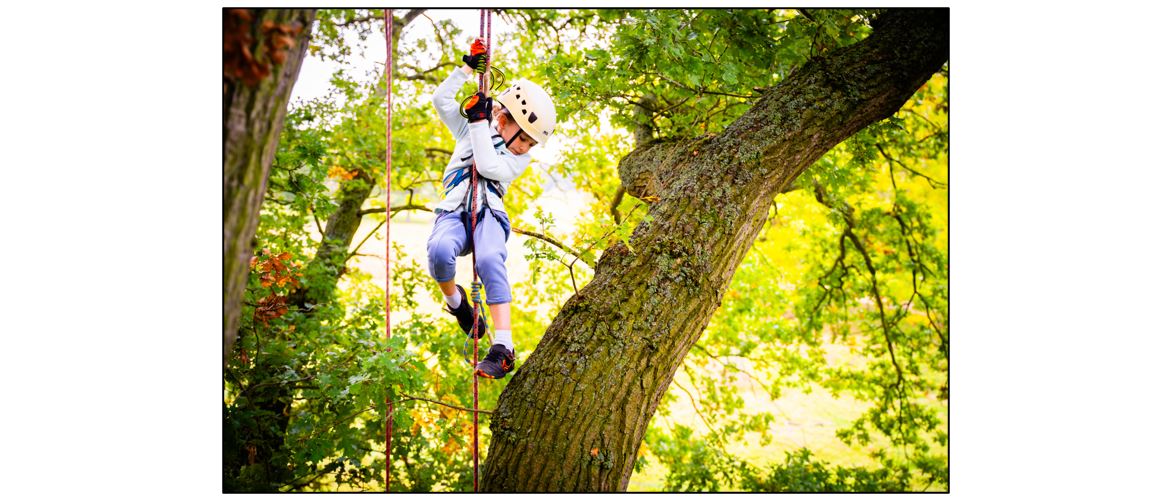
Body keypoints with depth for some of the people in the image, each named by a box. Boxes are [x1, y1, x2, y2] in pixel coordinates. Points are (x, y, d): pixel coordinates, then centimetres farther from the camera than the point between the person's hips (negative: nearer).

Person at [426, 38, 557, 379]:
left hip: (489, 215, -1)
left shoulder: (521, 159, 11)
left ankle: (504, 348, -40)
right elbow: (441, 99, 9)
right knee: (439, 251, -35)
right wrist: (468, 67, 2)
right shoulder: (469, 128, 17)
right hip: (454, 212, 1)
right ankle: (454, 300, -1)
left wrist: (479, 122, -5)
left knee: (490, 261, -35)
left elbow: (489, 166, -7)